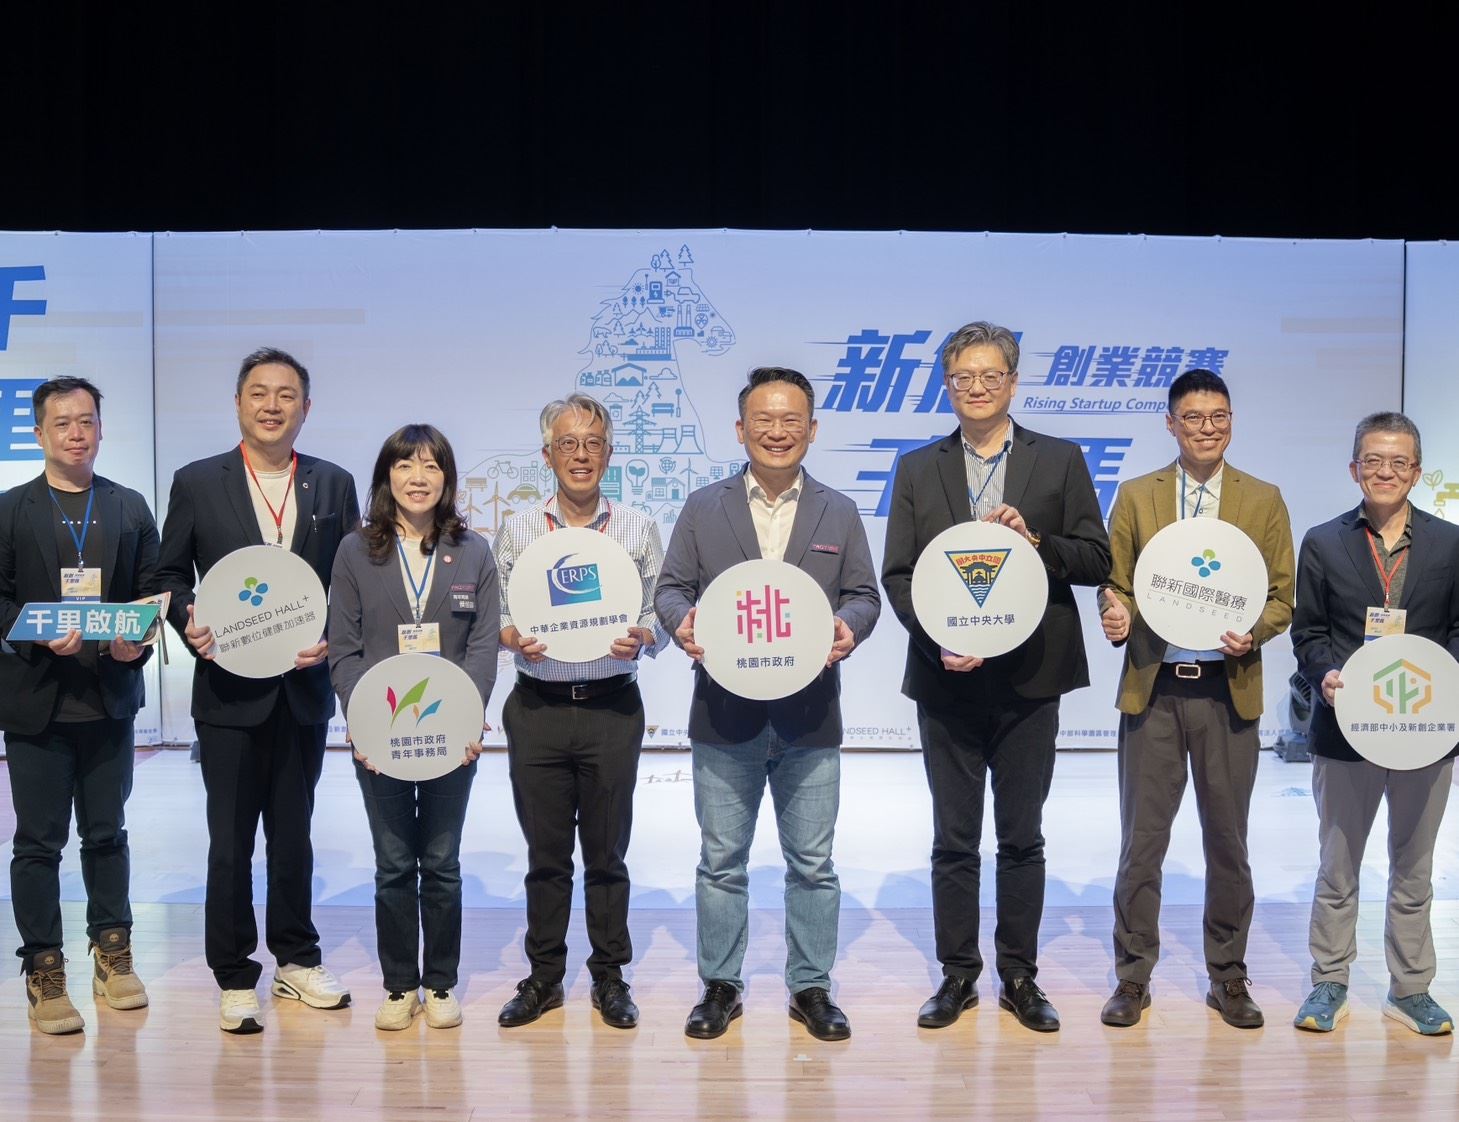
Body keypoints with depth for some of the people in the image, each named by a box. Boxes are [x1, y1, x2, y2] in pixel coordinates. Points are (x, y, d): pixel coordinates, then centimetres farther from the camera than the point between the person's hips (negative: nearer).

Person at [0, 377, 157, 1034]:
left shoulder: (130, 508, 9)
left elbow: (151, 590, 6)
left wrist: (137, 641, -12)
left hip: (110, 693, 2)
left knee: (107, 832, 12)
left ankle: (112, 952, 26)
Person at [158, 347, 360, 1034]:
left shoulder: (334, 485, 4)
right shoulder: (196, 482, 0)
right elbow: (170, 574, 4)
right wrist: (190, 624, -15)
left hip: (305, 689, 2)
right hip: (229, 691, -2)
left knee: (293, 835, 15)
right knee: (230, 841, 6)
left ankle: (296, 960, 30)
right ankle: (235, 978, 18)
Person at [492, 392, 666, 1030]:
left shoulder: (638, 530, 4)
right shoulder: (517, 530, 5)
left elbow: (659, 619, 5)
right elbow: (496, 619, 7)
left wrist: (641, 638, -16)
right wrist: (515, 638, -14)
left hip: (613, 708, -1)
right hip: (537, 708, 1)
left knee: (607, 852, 8)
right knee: (546, 852, 10)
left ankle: (609, 977, 23)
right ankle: (544, 976, 24)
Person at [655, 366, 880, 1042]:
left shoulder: (839, 513, 9)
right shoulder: (703, 509, 6)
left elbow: (864, 594, 7)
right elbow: (671, 587, 5)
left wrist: (849, 627, -15)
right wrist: (681, 621, -17)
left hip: (810, 716, 1)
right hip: (725, 714, 0)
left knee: (812, 861, 8)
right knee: (721, 860, 8)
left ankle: (811, 988, 22)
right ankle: (720, 986, 22)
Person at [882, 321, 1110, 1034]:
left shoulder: (1060, 461, 5)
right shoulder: (917, 470, 7)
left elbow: (1096, 561, 1)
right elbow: (897, 574, 2)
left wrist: (1034, 543, -17)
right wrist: (938, 641, -13)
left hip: (1028, 679, -1)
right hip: (946, 678, 1)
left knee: (1022, 839, 9)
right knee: (953, 840, 9)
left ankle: (1020, 977, 22)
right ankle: (957, 976, 22)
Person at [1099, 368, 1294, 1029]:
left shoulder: (1264, 500, 7)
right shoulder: (1135, 496, 7)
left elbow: (1282, 597, 6)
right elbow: (1115, 584, 7)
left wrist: (1253, 632, -14)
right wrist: (1116, 615, -15)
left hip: (1227, 690, 1)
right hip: (1152, 690, 0)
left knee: (1227, 842, 10)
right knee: (1142, 841, 4)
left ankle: (1228, 978, 24)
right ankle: (1133, 977, 17)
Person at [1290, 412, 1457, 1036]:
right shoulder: (1323, 544, 2)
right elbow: (1308, 632, 2)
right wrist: (1326, 675, -17)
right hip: (1345, 729, 0)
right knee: (1337, 868, 10)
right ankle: (1328, 985, 24)